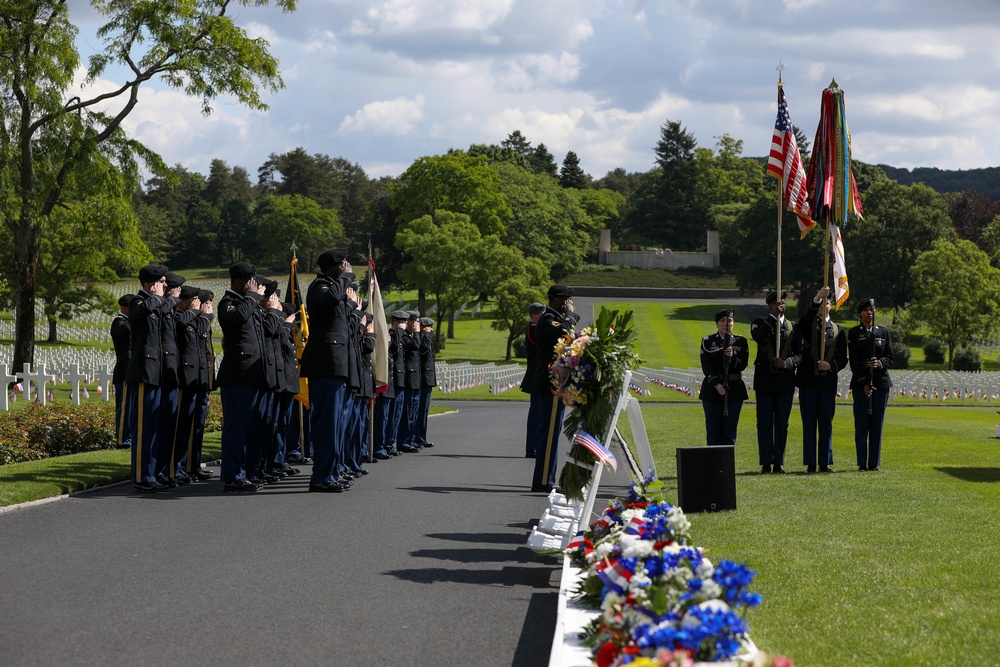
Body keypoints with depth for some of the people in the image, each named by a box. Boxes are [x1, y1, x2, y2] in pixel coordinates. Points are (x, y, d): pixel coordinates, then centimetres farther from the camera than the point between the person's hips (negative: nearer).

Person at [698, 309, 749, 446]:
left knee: (730, 430, 2)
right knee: (713, 431, 1)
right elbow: (706, 366, -5)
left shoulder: (740, 342, 6)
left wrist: (732, 358, -23)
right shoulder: (707, 341, 3)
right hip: (712, 389, -1)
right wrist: (717, 384, -17)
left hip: (734, 390, 1)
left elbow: (743, 365, -4)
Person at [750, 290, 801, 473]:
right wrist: (773, 316, -21)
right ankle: (766, 463, 4)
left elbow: (799, 354, 5)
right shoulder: (760, 322, 5)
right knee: (764, 423, 0)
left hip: (785, 382, 2)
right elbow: (757, 336, -19)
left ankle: (779, 463, 9)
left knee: (782, 424, 4)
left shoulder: (792, 327, 10)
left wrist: (786, 363, -14)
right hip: (765, 381, -1)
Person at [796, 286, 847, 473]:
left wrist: (831, 365, -12)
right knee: (809, 423, 0)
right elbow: (803, 321, -21)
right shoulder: (808, 325, 6)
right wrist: (816, 300, -33)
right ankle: (810, 463, 2)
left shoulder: (838, 329, 13)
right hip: (808, 380, -2)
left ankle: (825, 463, 8)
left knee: (826, 423, 3)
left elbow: (843, 358, 9)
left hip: (828, 382, 2)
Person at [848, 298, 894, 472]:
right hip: (860, 383, -2)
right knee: (861, 424, -3)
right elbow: (853, 360, -3)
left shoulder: (884, 332, 11)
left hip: (881, 382, 2)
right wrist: (863, 383, -12)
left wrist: (880, 363, -16)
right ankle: (862, 464, 2)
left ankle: (874, 463, 6)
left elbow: (890, 358, 7)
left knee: (877, 424, 2)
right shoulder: (854, 333, 3)